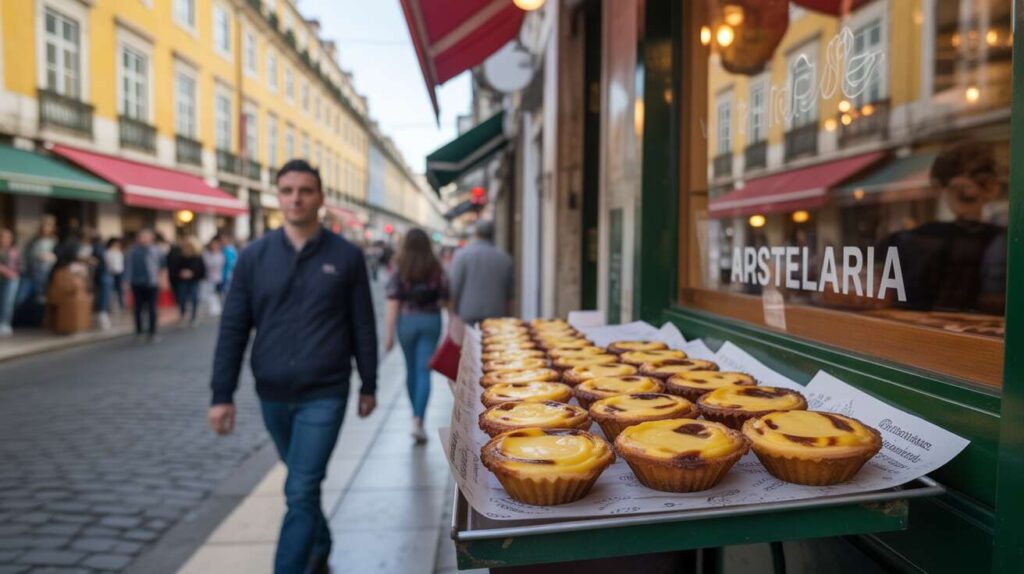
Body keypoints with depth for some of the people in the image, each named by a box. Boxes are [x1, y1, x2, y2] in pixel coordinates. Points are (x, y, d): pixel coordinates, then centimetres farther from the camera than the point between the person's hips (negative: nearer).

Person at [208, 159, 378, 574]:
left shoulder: (346, 256, -4)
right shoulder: (254, 256, -1)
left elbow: (363, 326, 1)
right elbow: (232, 329, 0)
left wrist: (369, 386, 5)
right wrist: (222, 395, -3)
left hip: (324, 395, -3)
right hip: (272, 395, 3)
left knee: (301, 493, -5)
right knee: (304, 484, 21)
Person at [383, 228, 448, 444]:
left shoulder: (400, 271, -5)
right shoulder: (436, 269, -3)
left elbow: (393, 302, -9)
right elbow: (444, 299, -3)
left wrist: (390, 333, -7)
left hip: (407, 320, 1)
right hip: (431, 321, 0)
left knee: (411, 369, 16)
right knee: (424, 370, -1)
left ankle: (416, 416, 31)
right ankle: (419, 419, -15)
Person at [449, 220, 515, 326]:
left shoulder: (462, 255, -2)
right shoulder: (505, 257, 8)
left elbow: (455, 286, -3)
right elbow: (509, 291, 13)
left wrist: (454, 312, 6)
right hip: (497, 316, 3)